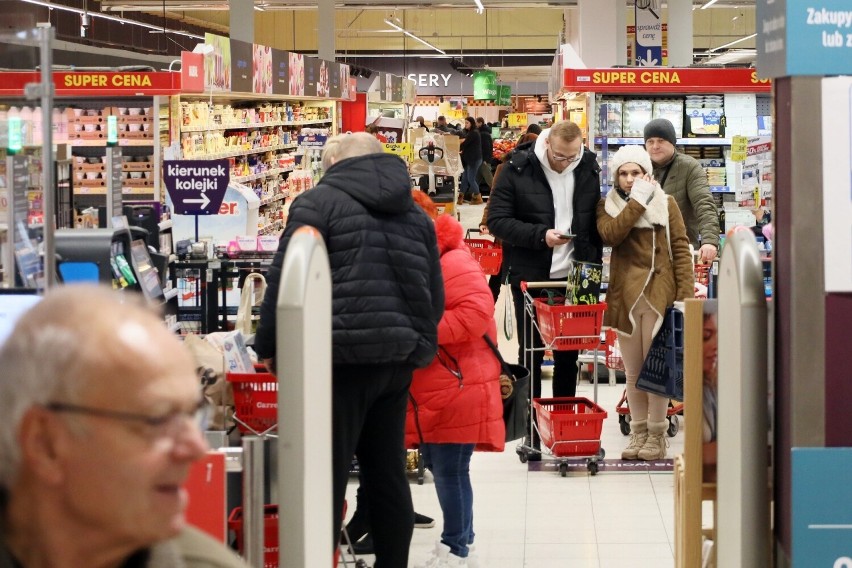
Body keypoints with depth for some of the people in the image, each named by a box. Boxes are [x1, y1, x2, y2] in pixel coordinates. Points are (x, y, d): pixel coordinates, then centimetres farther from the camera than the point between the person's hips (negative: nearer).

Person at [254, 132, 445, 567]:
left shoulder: (319, 202, -1)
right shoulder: (416, 214, 18)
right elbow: (435, 297, 19)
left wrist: (268, 346, 0)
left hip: (343, 356, -6)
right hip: (397, 360, 6)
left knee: (327, 479, -3)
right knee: (388, 475, 12)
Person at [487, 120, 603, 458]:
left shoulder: (589, 169, 1)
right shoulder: (518, 169, -8)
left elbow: (598, 220, 10)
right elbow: (497, 220, -10)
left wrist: (593, 263, 0)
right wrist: (541, 235, -21)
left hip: (573, 278, 3)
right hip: (530, 277, -2)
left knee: (568, 356, 9)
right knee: (531, 354, 5)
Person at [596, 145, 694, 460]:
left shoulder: (666, 203, 6)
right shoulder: (608, 206, 10)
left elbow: (681, 248, 2)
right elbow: (611, 234, -11)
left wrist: (685, 293, -7)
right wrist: (638, 200, -12)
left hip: (658, 292, -2)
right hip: (624, 294, 2)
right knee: (632, 369, 8)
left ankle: (656, 434, 5)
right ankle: (638, 432, 17)